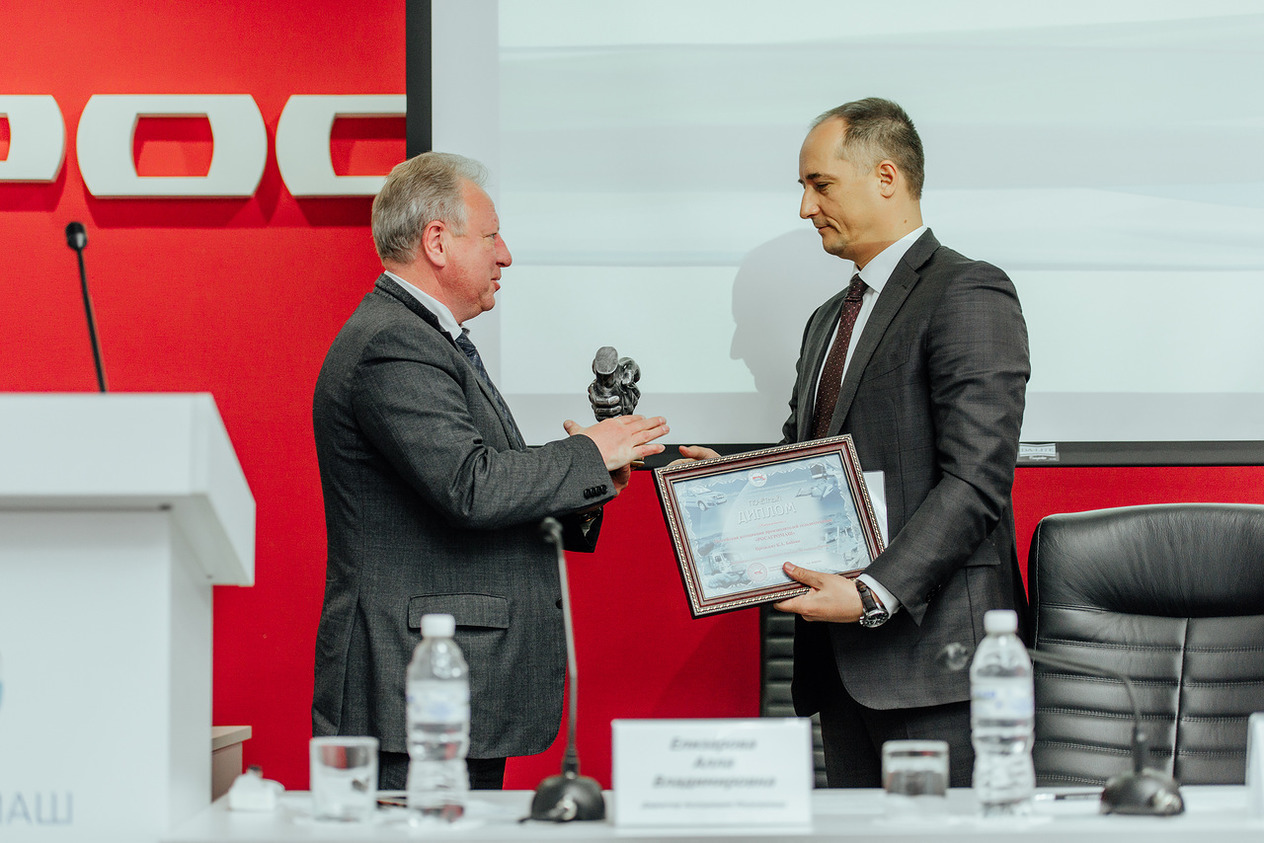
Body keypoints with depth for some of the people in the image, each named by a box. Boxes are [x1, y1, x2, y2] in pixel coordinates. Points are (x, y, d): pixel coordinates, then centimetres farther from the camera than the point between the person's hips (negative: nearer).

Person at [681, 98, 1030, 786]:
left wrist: (874, 594, -23)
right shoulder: (829, 319, 23)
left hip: (931, 650, -8)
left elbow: (976, 480, -16)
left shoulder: (969, 296, -7)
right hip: (843, 655, 8)